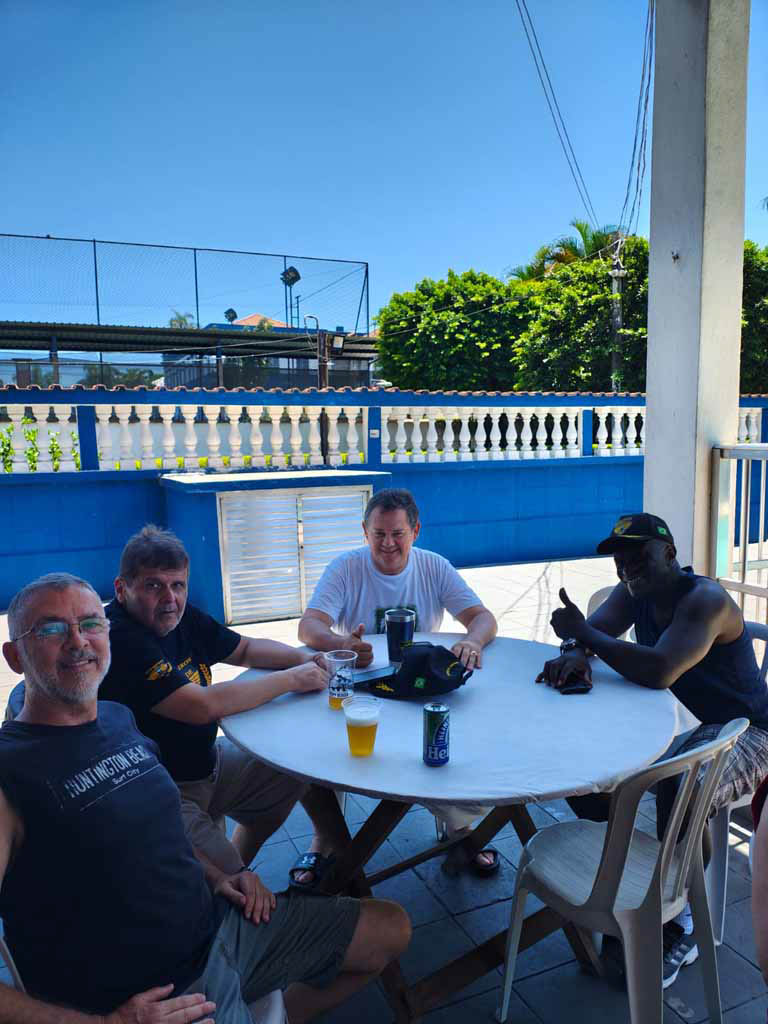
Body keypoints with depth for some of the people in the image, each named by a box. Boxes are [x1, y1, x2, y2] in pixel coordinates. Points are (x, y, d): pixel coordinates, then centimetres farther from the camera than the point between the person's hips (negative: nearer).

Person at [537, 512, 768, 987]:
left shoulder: (705, 600, -26)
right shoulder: (633, 592, 1)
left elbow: (658, 671, -39)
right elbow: (587, 631, -4)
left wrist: (584, 633, -30)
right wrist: (575, 652, -29)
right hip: (669, 723, 8)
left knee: (678, 792, -35)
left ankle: (679, 928, -9)